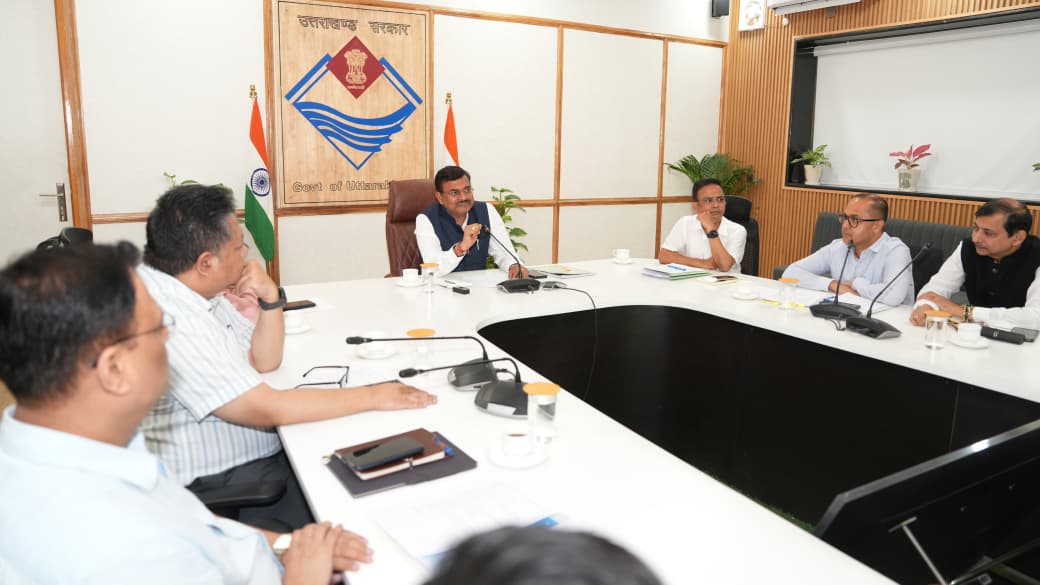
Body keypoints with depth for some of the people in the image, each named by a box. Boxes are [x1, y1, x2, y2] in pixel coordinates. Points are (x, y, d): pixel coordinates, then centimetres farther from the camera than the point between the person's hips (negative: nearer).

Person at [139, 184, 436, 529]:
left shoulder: (199, 293, 2)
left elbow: (264, 360, 10)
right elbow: (266, 409, -28)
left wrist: (270, 298, -9)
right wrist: (372, 396, -21)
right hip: (218, 489, -8)